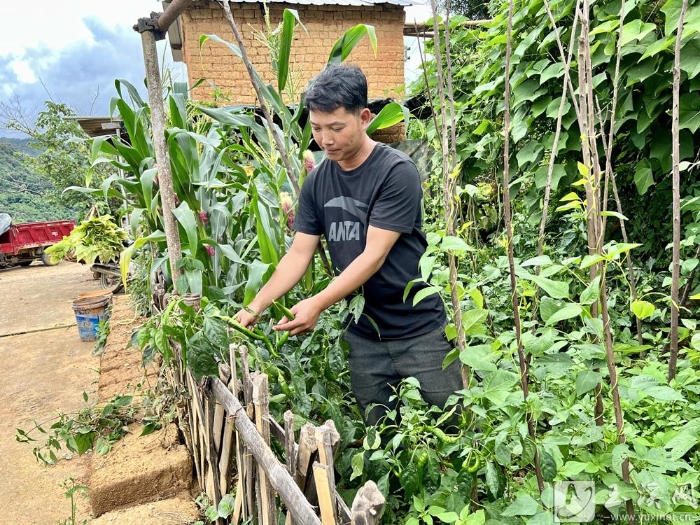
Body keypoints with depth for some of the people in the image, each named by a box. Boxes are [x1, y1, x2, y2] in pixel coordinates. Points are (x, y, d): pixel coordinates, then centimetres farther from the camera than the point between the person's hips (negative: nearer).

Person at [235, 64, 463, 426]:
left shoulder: (397, 172, -14)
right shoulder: (316, 182, 3)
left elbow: (374, 256, -19)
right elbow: (299, 253, 3)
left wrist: (317, 304, -27)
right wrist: (256, 305, -9)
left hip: (419, 331, -4)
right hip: (363, 336, 4)